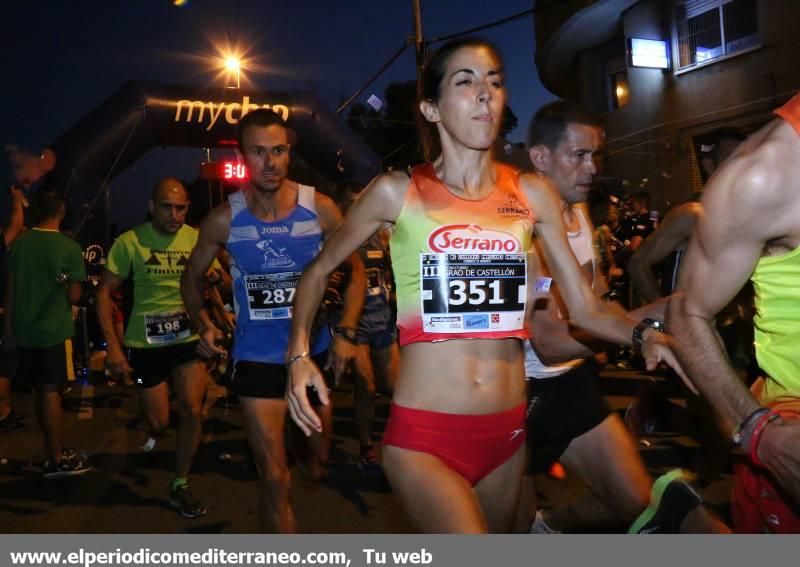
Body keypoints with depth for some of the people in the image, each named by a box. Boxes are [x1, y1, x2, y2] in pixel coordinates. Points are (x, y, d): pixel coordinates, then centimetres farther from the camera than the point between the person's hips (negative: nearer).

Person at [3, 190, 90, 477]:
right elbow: (74, 296, -11)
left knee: (42, 390, 14)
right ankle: (56, 460, 7)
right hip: (55, 330, -5)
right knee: (51, 392, 0)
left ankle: (54, 450, 25)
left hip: (24, 330, 5)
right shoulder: (69, 247, -12)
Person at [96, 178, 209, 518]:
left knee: (192, 412, -8)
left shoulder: (197, 239, -6)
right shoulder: (130, 242, -10)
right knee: (159, 423, 6)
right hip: (145, 344, -1)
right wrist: (113, 347, -13)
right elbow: (105, 293, -7)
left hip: (189, 339, 1)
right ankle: (152, 431, 47)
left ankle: (180, 486, 14)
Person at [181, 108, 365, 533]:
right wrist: (202, 325, -9)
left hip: (314, 349, 2)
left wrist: (345, 332, -10)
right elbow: (192, 277, 7)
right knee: (274, 478, -2)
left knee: (320, 455, 20)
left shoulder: (320, 208, -11)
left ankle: (311, 455, 58)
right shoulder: (224, 219, -10)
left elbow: (355, 270, 1)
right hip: (257, 355, -1)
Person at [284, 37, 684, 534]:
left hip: (507, 432, 4)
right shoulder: (398, 192, -4)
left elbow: (585, 307, 4)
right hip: (423, 436, -4)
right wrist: (300, 356, -8)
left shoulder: (532, 194, 3)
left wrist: (643, 333, -15)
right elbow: (319, 271, 7)